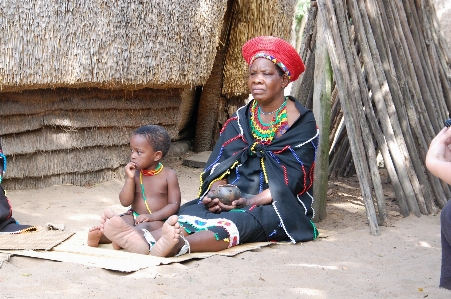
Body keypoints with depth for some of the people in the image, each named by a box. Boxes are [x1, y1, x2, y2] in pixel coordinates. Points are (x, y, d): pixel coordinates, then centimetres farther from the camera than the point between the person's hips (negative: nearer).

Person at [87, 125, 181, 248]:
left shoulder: (169, 175, -6)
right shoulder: (135, 173, 3)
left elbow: (174, 204, -8)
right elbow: (125, 202, -3)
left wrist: (152, 216, -21)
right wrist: (130, 178, -15)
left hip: (159, 220, -4)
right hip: (134, 216, 4)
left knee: (144, 226, -35)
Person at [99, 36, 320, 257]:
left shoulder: (302, 123, -3)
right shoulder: (240, 119, 12)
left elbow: (294, 177, -11)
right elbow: (219, 164, 4)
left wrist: (253, 200, -24)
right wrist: (217, 192, -19)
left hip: (280, 206, -5)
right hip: (236, 197, 5)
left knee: (240, 219, -38)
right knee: (196, 211, -27)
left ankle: (181, 245, -66)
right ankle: (147, 240, -56)